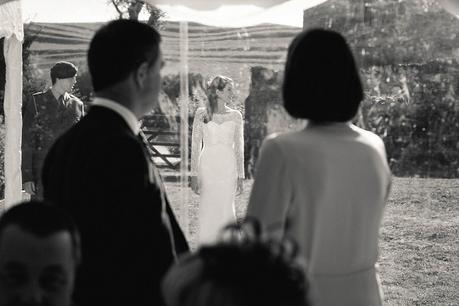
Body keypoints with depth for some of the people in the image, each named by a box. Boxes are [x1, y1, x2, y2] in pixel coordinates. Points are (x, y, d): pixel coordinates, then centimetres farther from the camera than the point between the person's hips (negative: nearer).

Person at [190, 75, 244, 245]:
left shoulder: (235, 116, 6)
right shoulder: (202, 114, 2)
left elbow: (239, 147, 9)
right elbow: (195, 145, 2)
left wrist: (240, 176, 4)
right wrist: (194, 174, -3)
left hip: (228, 167, 1)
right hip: (207, 166, -1)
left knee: (226, 209, -2)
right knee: (208, 210, 0)